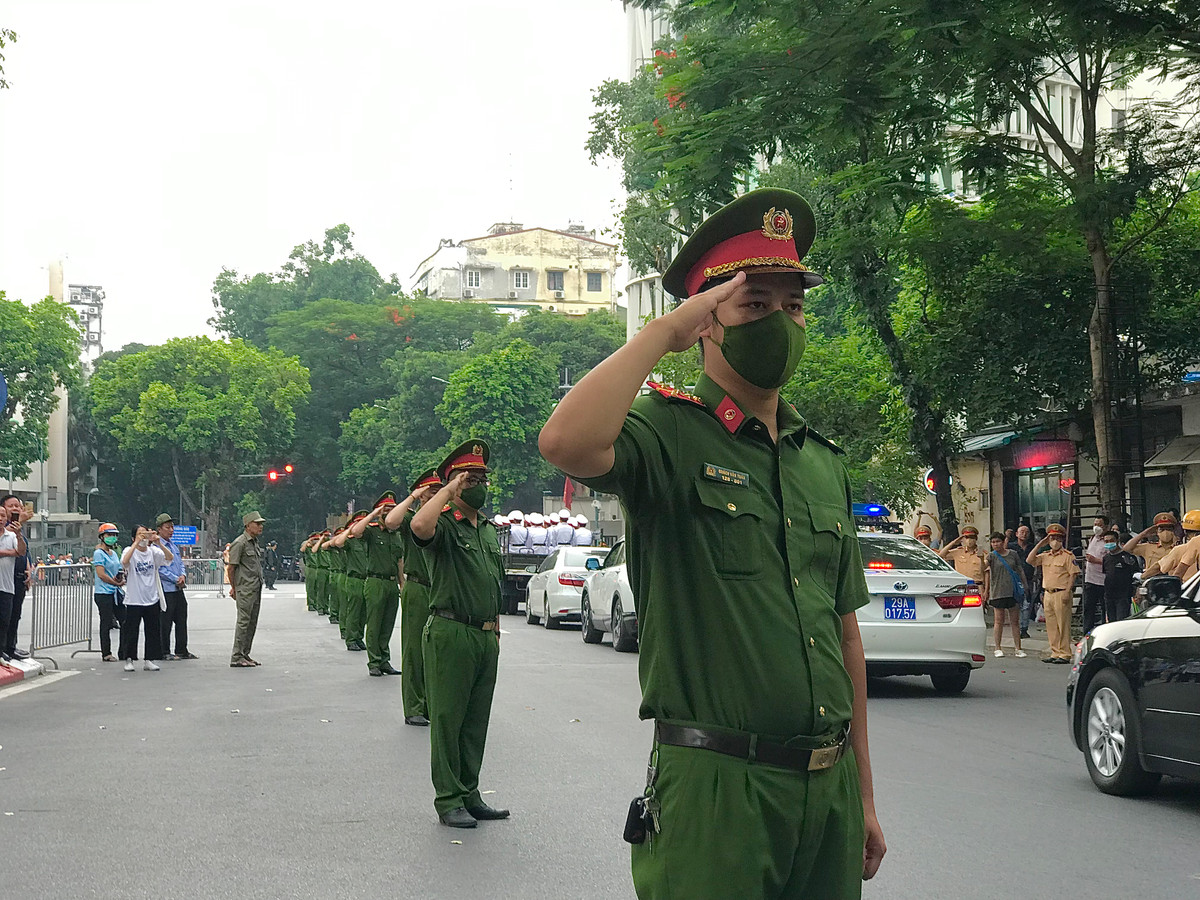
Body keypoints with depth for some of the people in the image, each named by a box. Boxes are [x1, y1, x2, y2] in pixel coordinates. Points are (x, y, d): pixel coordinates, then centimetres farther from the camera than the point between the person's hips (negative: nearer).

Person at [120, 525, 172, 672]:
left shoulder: (153, 551, 4)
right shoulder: (130, 550, -4)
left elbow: (170, 557, -11)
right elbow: (124, 561, -27)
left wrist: (159, 543, -23)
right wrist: (136, 543, -29)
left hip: (152, 599, 3)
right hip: (134, 600, -3)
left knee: (153, 631, 6)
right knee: (131, 631, 1)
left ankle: (149, 660, 16)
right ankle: (129, 659, 14)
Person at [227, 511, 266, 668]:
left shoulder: (255, 542, 17)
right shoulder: (240, 543, -11)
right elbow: (230, 568, -11)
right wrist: (234, 588, -2)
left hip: (256, 589, 9)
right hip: (245, 589, -9)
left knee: (252, 623, 11)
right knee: (243, 622, -9)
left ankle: (245, 655, 18)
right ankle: (236, 658, -7)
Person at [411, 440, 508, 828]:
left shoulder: (490, 530, 18)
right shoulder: (445, 525, -6)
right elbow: (420, 526, -32)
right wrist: (449, 490, -19)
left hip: (486, 637, 7)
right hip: (451, 634, -7)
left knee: (476, 720, 12)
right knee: (447, 719, -2)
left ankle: (470, 795, 20)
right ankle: (448, 800, 4)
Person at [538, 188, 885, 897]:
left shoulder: (825, 462, 13)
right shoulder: (669, 434, -6)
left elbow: (845, 632, 16)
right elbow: (568, 442, -30)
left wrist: (864, 797, 15)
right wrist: (663, 331, -17)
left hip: (830, 787, 6)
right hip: (715, 786, -6)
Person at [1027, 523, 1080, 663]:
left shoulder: (1068, 556, -3)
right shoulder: (1045, 556, 15)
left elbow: (1073, 574, -8)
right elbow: (1029, 560, 6)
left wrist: (1067, 591, -16)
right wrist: (1040, 544, 6)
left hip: (1061, 593, -7)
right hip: (1047, 594, 7)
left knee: (1063, 624, -5)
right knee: (1051, 625, 8)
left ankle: (1064, 654, -2)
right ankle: (1055, 652, 15)